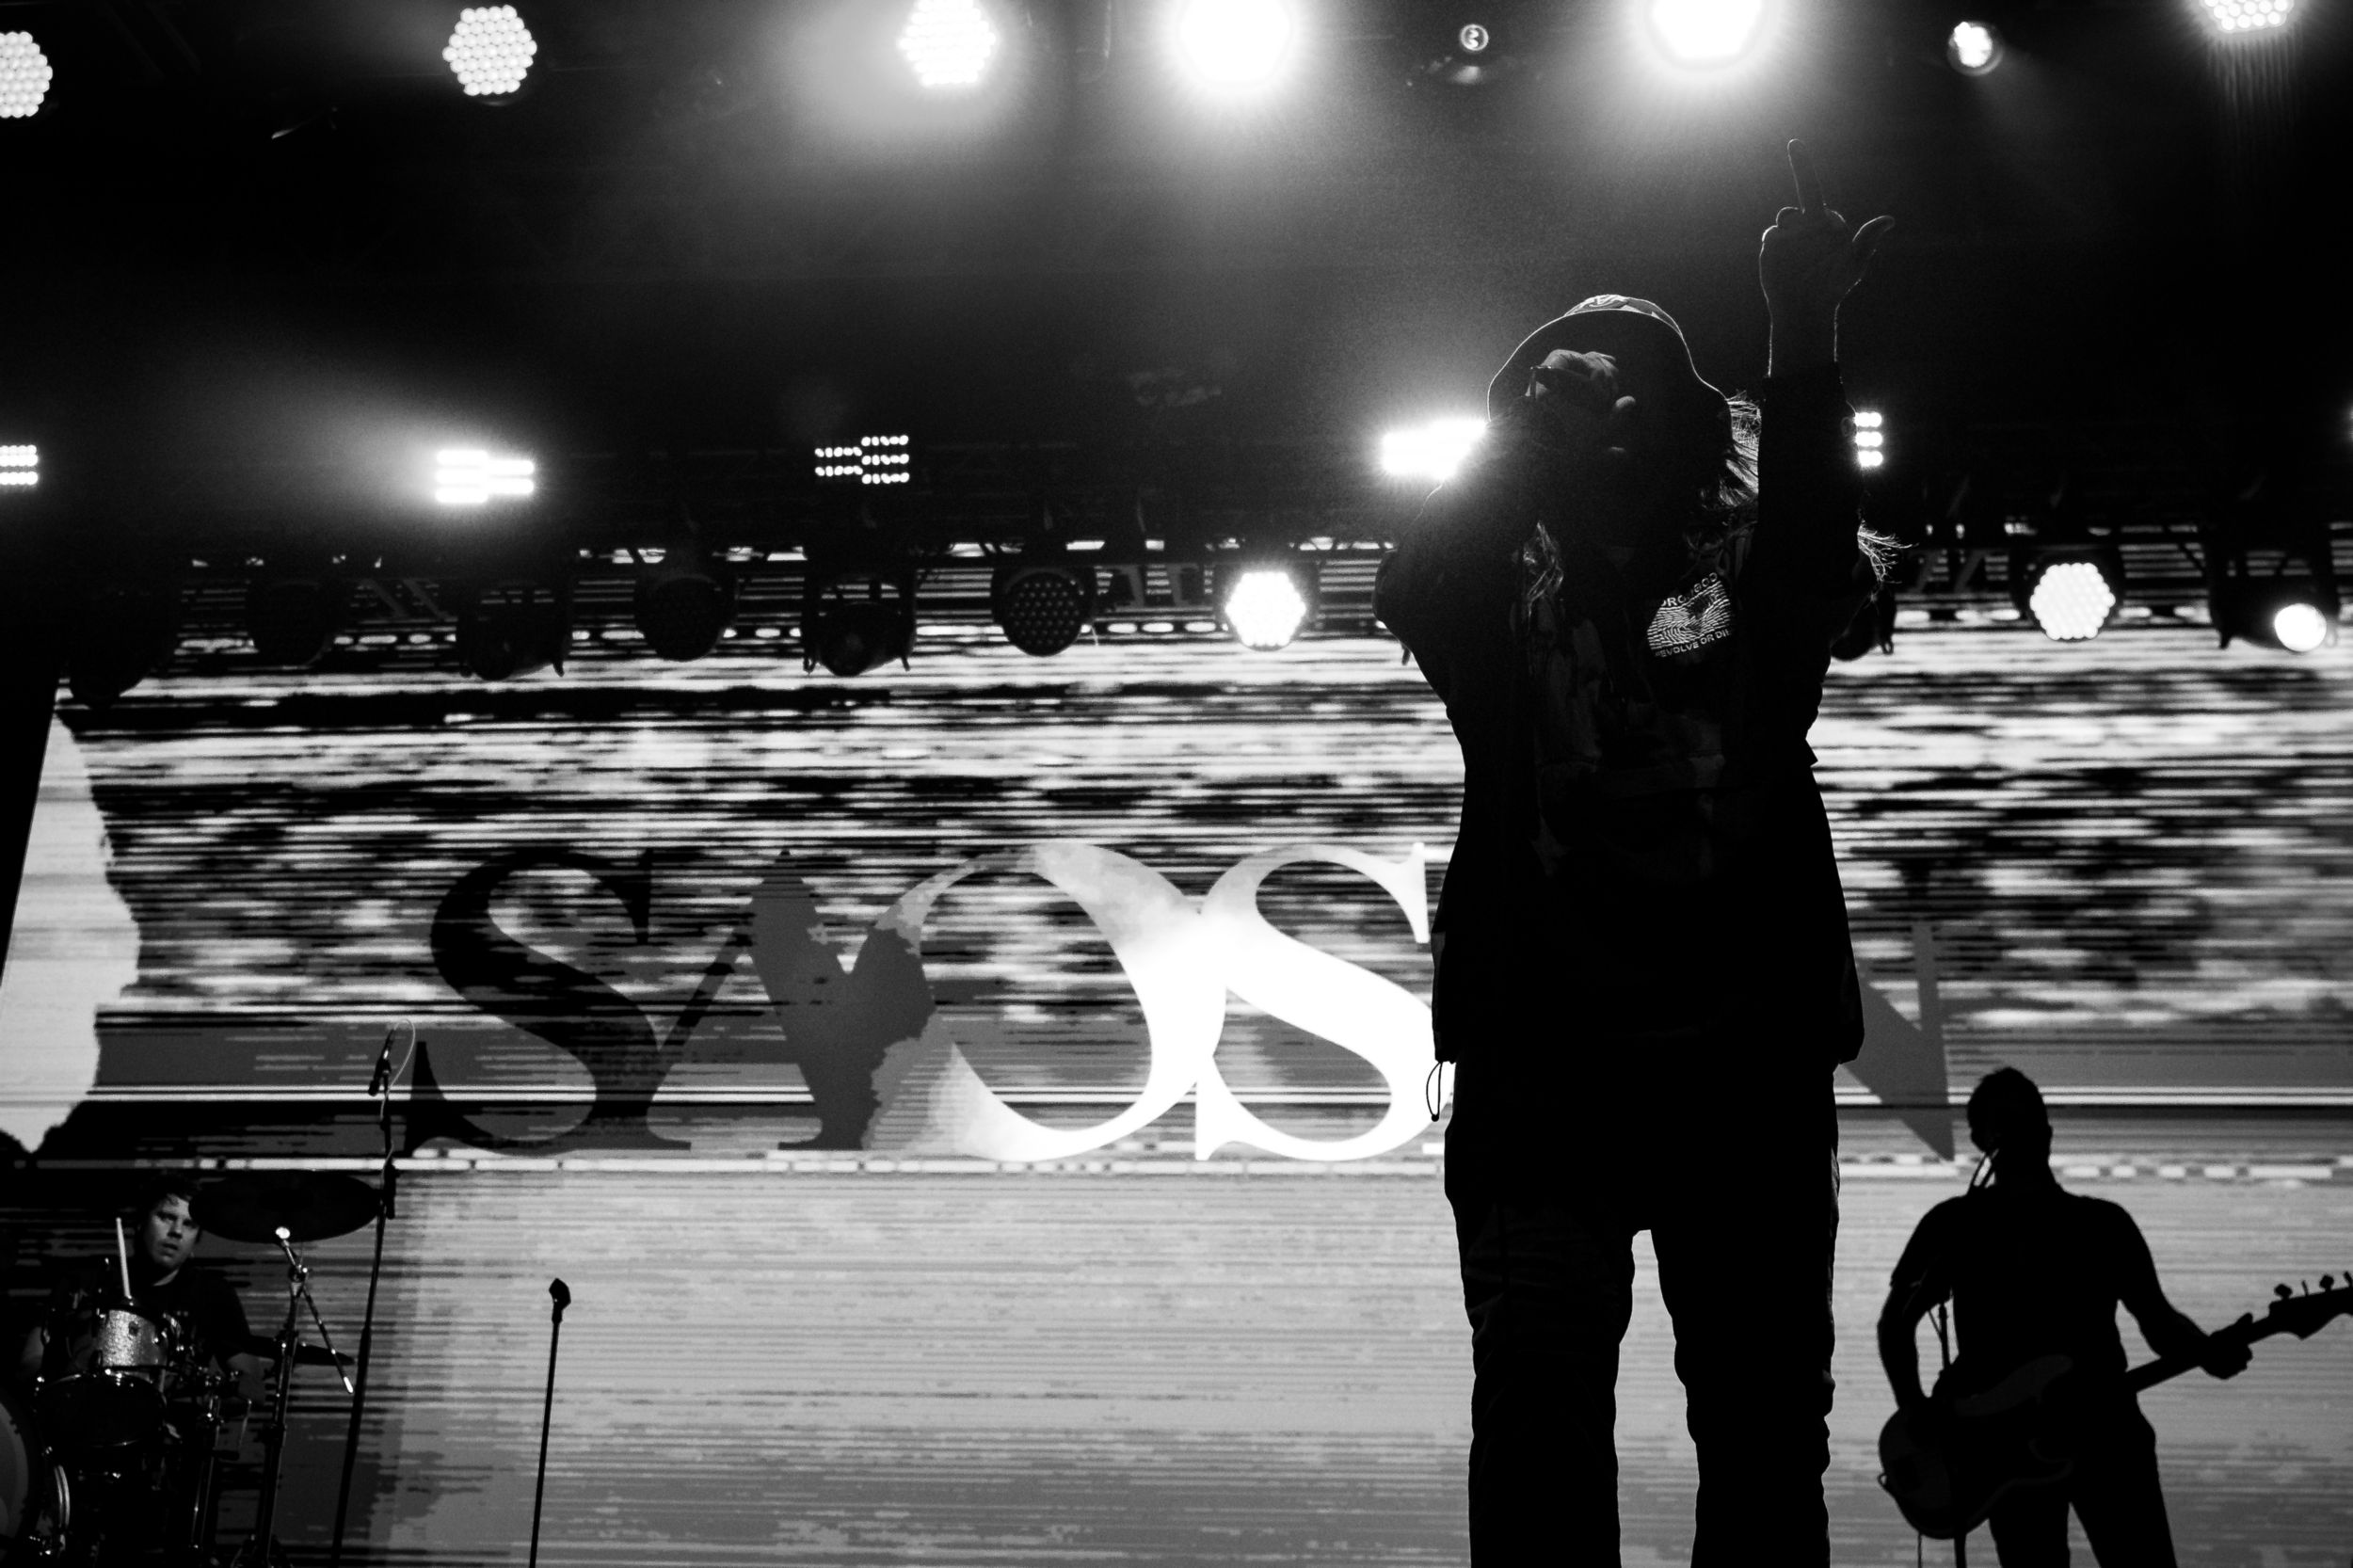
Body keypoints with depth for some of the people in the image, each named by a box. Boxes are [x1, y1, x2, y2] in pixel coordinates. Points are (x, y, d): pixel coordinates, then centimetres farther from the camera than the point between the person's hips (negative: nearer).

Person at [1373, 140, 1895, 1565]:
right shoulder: (1507, 591, 11)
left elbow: (1819, 548, -12)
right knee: (1536, 1413, -4)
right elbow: (1416, 585, -10)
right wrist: (1524, 429, -18)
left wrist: (1806, 339, -26)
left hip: (1748, 1058, 1)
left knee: (1767, 1426, 3)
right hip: (1539, 1060, 0)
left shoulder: (1754, 584, 10)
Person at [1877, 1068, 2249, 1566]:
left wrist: (2210, 1353, -10)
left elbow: (2156, 1318, 12)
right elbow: (1895, 1323, 8)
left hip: (2105, 1426, 1)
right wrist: (1916, 1412, -6)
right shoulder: (1954, 1223, 8)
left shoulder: (2105, 1222, 13)